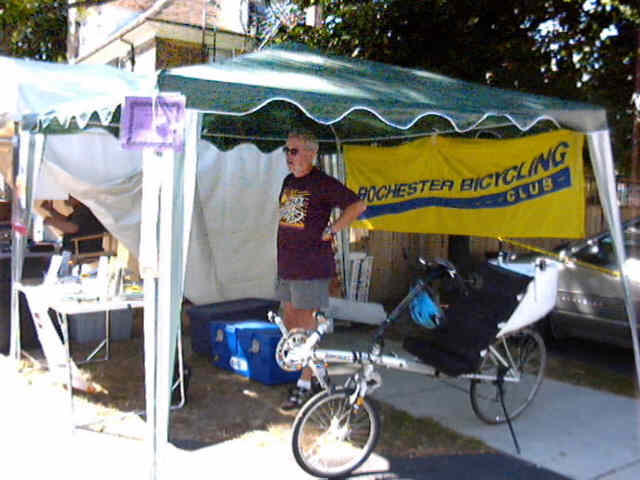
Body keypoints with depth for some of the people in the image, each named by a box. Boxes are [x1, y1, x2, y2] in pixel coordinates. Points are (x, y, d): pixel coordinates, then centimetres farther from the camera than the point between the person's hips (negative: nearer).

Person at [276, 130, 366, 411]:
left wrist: (331, 230, -13)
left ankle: (305, 385, 5)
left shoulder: (322, 183, -10)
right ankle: (315, 365, 30)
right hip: (286, 264, 8)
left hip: (311, 266, -8)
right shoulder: (288, 182, 14)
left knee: (305, 324, -4)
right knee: (289, 321, 13)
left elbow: (357, 205, -14)